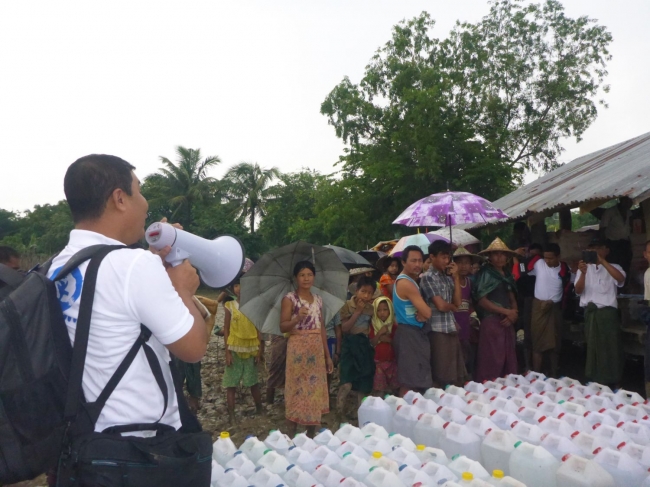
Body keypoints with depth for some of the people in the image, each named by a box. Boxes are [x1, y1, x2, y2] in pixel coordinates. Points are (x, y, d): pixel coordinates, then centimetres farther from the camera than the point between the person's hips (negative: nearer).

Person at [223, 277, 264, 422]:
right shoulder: (230, 306, 0)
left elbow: (259, 329, 4)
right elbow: (226, 330, 1)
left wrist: (260, 350, 0)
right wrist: (227, 352, -5)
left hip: (251, 349, 1)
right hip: (234, 349, -1)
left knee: (254, 382, 10)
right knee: (231, 384, 2)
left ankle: (260, 411, 26)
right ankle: (231, 416, 11)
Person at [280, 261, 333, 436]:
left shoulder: (318, 299, 11)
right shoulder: (289, 299, -5)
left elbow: (322, 328, 13)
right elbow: (283, 327, -10)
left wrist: (327, 355, 12)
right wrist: (298, 318, -27)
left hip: (316, 350, 5)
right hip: (298, 349, -5)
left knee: (316, 391, 8)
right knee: (297, 392, -2)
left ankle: (311, 437, 21)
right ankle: (291, 438, 9)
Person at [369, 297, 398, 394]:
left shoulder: (395, 326, 1)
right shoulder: (373, 326, 2)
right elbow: (371, 343, -5)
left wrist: (388, 339, -17)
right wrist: (379, 333, -17)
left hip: (392, 361, 1)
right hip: (378, 361, 0)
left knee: (394, 387, 5)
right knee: (379, 388, -4)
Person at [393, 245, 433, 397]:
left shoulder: (408, 281, 15)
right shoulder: (406, 283, -17)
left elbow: (421, 310, 19)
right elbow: (427, 313, -20)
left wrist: (421, 314, -3)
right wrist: (423, 313, 2)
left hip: (415, 333, 11)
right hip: (409, 334, -11)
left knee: (416, 380, 15)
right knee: (409, 383, -7)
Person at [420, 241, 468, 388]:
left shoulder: (447, 277, 15)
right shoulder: (428, 277, -9)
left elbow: (457, 302, 6)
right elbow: (441, 305, -14)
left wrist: (456, 277, 3)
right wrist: (453, 307, 7)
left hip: (452, 328, 8)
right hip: (438, 330, -8)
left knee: (457, 375, 12)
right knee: (441, 376, -1)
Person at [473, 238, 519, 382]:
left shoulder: (507, 274, 15)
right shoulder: (485, 274, -7)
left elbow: (512, 298, 16)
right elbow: (481, 300, -13)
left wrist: (514, 313, -5)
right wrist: (506, 312, -12)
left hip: (507, 322, 8)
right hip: (492, 321, -7)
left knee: (509, 360, 11)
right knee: (493, 361, -7)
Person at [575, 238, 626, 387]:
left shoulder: (613, 267, 6)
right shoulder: (585, 268, 11)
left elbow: (621, 278, -18)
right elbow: (578, 291, -2)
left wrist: (602, 261, -20)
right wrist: (583, 273, -18)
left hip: (608, 312, -2)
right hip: (591, 313, 2)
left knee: (611, 348, 1)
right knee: (592, 348, 7)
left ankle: (612, 384, 12)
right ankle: (594, 383, 17)